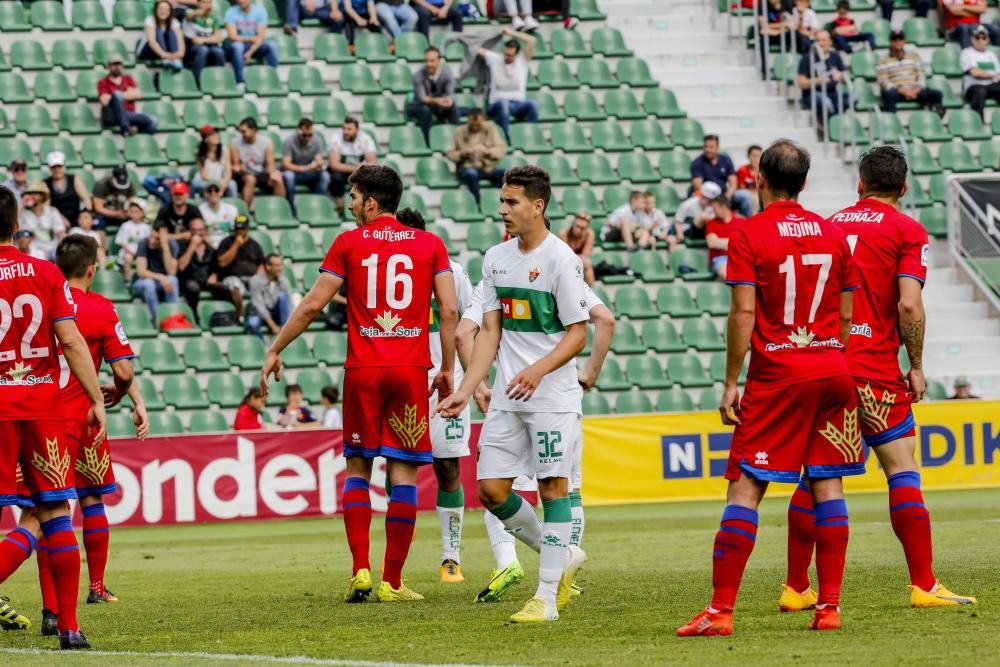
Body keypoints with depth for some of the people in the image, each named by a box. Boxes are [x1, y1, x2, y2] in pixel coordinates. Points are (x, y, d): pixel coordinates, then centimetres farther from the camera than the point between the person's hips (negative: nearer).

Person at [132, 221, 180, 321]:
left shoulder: (172, 245, -12)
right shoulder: (144, 244, -17)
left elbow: (171, 272, -23)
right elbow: (141, 271, -24)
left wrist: (165, 247, -31)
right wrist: (160, 277, -39)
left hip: (162, 283, 2)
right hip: (142, 283, -2)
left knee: (172, 280, -32)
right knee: (149, 283, -36)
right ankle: (157, 320, -33)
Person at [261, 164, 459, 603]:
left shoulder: (348, 243, 2)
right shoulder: (430, 245, 6)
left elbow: (313, 305, 0)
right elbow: (449, 311, 0)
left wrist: (275, 351, 9)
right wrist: (448, 369, 8)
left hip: (362, 370, 0)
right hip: (412, 369, 0)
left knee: (358, 469, 10)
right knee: (404, 472, 2)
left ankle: (361, 570, -4)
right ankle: (392, 581, 1)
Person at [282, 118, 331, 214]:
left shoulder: (316, 141, -5)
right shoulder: (289, 142, -17)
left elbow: (319, 161, -8)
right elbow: (286, 165, -24)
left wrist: (319, 165, -35)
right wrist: (305, 168, -38)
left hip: (310, 175, 3)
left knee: (325, 175, -25)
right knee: (288, 175, -38)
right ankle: (291, 210, -31)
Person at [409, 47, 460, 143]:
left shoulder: (446, 71, -18)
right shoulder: (418, 75, -24)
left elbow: (450, 94, -22)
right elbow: (422, 98, -29)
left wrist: (449, 100, -48)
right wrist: (435, 101, -50)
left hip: (440, 106, 2)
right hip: (420, 105, -2)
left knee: (453, 108, -31)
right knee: (425, 110, -38)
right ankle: (427, 144, -28)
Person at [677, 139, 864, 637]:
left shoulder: (748, 235, -5)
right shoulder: (833, 234, 9)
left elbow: (744, 313, -11)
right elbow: (846, 316, 11)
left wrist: (731, 383, -7)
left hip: (776, 374, -4)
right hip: (832, 370, 4)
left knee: (745, 489, -4)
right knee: (827, 485, 7)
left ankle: (721, 610, -8)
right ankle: (829, 606, 4)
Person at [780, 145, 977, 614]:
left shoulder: (828, 226, 12)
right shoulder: (907, 231, -2)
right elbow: (909, 305, -13)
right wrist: (916, 366, -3)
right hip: (876, 371, -4)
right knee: (903, 472, -1)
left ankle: (796, 589, 10)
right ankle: (923, 585, -7)